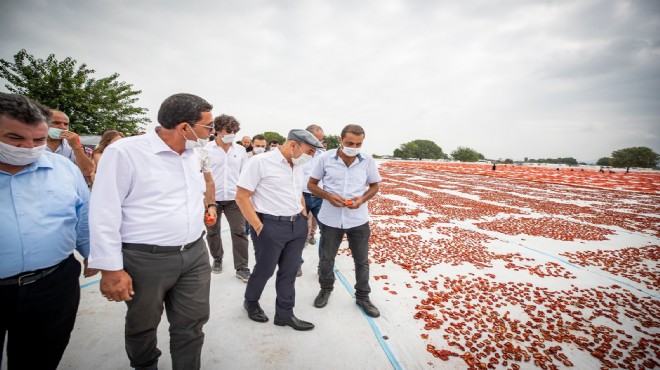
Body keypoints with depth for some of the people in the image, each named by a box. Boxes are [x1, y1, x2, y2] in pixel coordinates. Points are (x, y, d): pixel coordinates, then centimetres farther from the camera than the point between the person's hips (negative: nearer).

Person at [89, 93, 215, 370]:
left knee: (191, 324, 12)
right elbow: (104, 213, -14)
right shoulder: (125, 152, -16)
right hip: (146, 260, -4)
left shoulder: (192, 155, 6)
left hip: (195, 255, 5)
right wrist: (111, 269, -13)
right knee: (142, 326, 20)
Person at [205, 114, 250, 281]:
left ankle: (241, 268, 9)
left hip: (234, 198, 1)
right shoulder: (206, 149, -3)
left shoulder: (240, 150, 4)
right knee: (212, 232, 15)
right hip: (212, 197, 0)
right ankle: (217, 259, 37)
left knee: (239, 232, -1)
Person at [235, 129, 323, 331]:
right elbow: (241, 197, -12)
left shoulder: (297, 166, 9)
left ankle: (285, 314, 31)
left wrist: (304, 217, 12)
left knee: (289, 272, 14)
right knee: (264, 270, 11)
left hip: (298, 226, 6)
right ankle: (251, 303, 40)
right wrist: (258, 227, -14)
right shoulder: (259, 161, -13)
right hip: (271, 226, -6)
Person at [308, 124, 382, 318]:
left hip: (358, 220, 1)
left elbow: (374, 186, 6)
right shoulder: (325, 158, -9)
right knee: (326, 258, 17)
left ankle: (362, 296, 36)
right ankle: (325, 289, 44)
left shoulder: (368, 160, -6)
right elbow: (311, 184, -1)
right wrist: (328, 196, -19)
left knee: (362, 260, 14)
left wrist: (363, 199, -14)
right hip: (330, 219, 0)